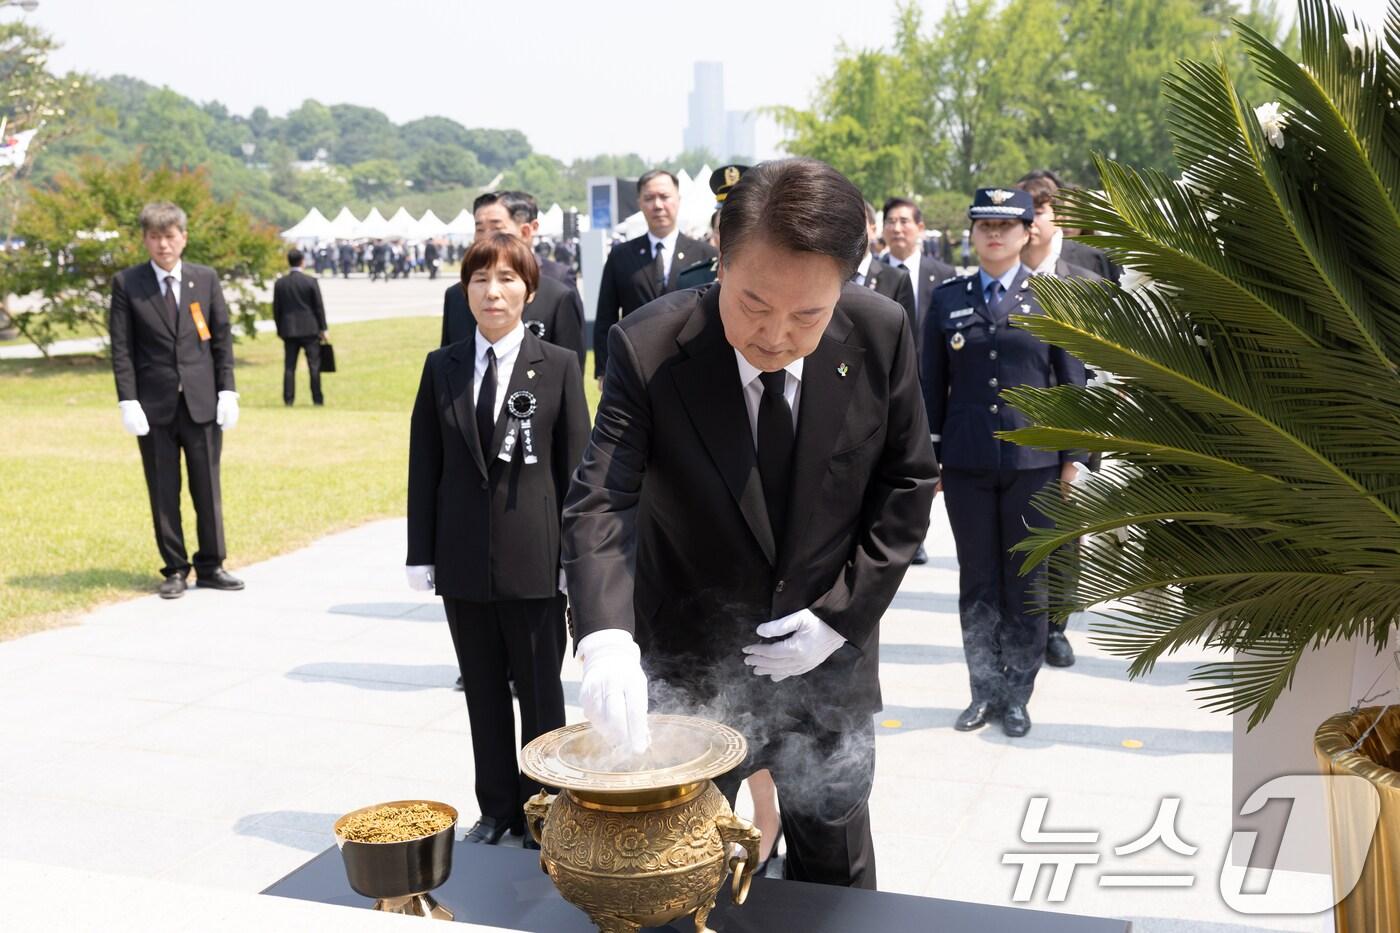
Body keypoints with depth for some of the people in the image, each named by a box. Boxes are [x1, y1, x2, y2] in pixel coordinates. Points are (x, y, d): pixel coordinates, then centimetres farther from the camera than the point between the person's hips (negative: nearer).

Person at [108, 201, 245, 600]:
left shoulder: (206, 279, 6)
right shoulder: (127, 284, 1)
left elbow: (223, 338, 6)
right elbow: (121, 348, -1)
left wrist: (227, 390, -1)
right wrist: (128, 401, -8)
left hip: (202, 402, 1)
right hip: (154, 404, -1)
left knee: (208, 488, 7)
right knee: (163, 492, 5)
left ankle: (211, 566, 18)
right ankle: (175, 570, 16)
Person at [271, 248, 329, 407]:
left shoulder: (279, 283, 2)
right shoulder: (311, 281, -6)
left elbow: (276, 309, 5)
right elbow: (319, 307, -4)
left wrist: (280, 330, 14)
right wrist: (323, 329, 3)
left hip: (289, 330, 2)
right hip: (309, 329, -2)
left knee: (289, 366, 5)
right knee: (314, 365, 2)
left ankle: (288, 399, 2)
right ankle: (317, 399, 2)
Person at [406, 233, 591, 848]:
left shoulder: (558, 367, -2)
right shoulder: (442, 368, 5)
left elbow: (576, 467, -2)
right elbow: (424, 466, 6)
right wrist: (421, 553, 3)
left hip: (534, 558, -3)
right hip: (464, 559, 3)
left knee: (540, 691, 8)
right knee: (483, 690, 13)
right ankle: (496, 807, 28)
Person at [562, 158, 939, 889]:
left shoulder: (881, 335, -14)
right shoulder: (648, 348, -21)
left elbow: (905, 484, -3)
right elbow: (600, 501, -28)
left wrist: (843, 614, -12)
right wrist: (606, 638, -45)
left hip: (827, 664, 2)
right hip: (691, 665, -1)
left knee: (836, 870, 20)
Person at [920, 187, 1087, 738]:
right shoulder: (947, 299, 7)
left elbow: (1072, 381, 3)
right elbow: (932, 384, 8)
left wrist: (1073, 457, 0)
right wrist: (927, 457, 6)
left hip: (1033, 460, -1)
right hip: (966, 462, 1)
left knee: (1026, 582, 6)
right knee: (977, 580, 8)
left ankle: (1017, 695, 19)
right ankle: (984, 691, 19)